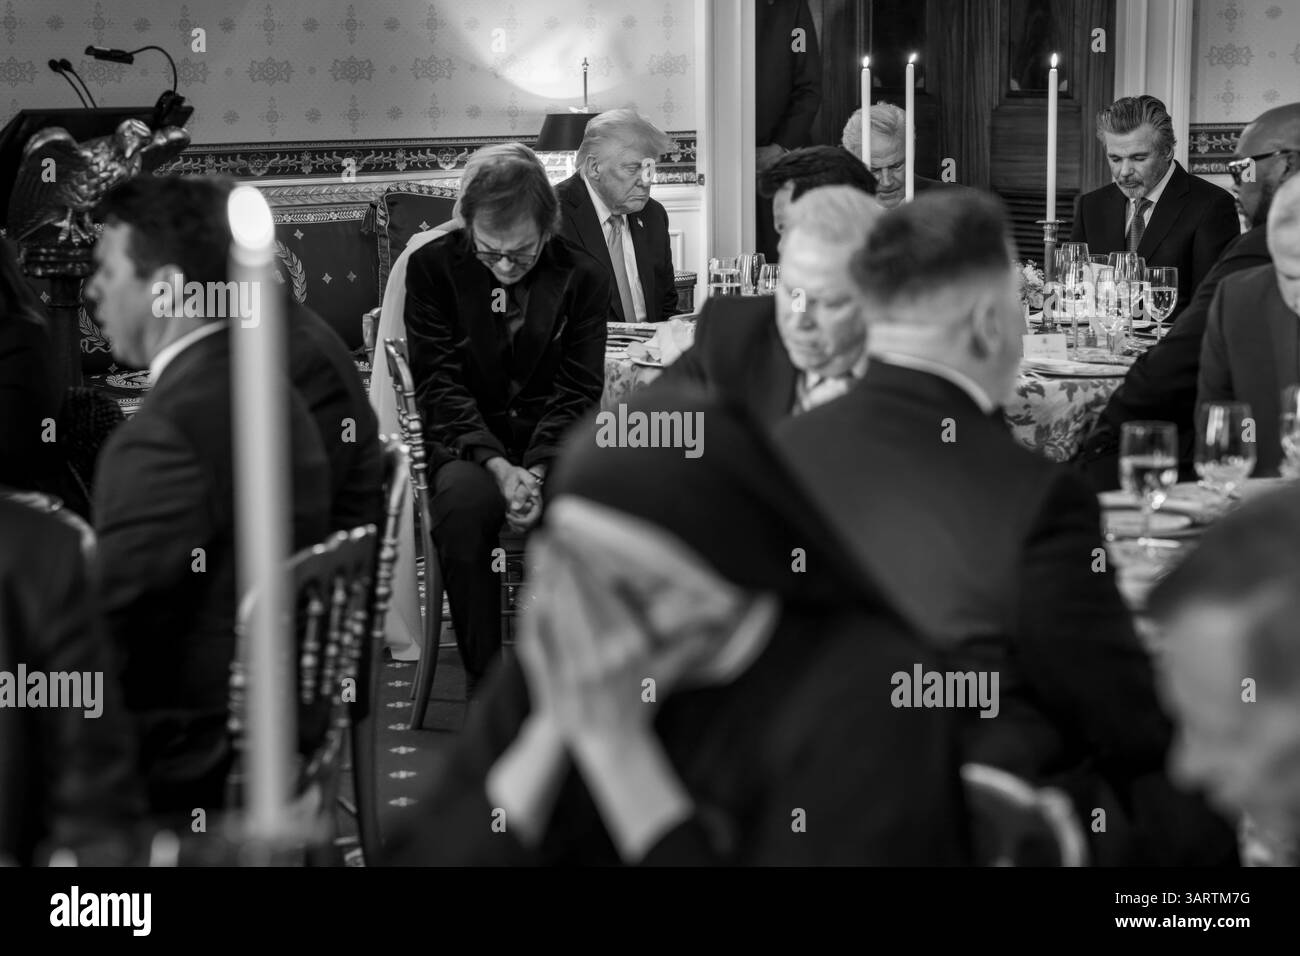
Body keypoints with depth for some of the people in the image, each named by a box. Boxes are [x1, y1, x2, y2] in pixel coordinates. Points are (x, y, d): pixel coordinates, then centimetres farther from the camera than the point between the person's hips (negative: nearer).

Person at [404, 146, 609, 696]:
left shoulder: (583, 278, 1)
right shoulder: (432, 267, -1)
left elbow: (577, 392, -2)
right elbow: (440, 382, -5)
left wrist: (537, 471, -21)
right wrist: (497, 465, -20)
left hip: (554, 444, 1)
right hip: (467, 440, -1)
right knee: (463, 501, -36)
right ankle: (484, 681, -21)